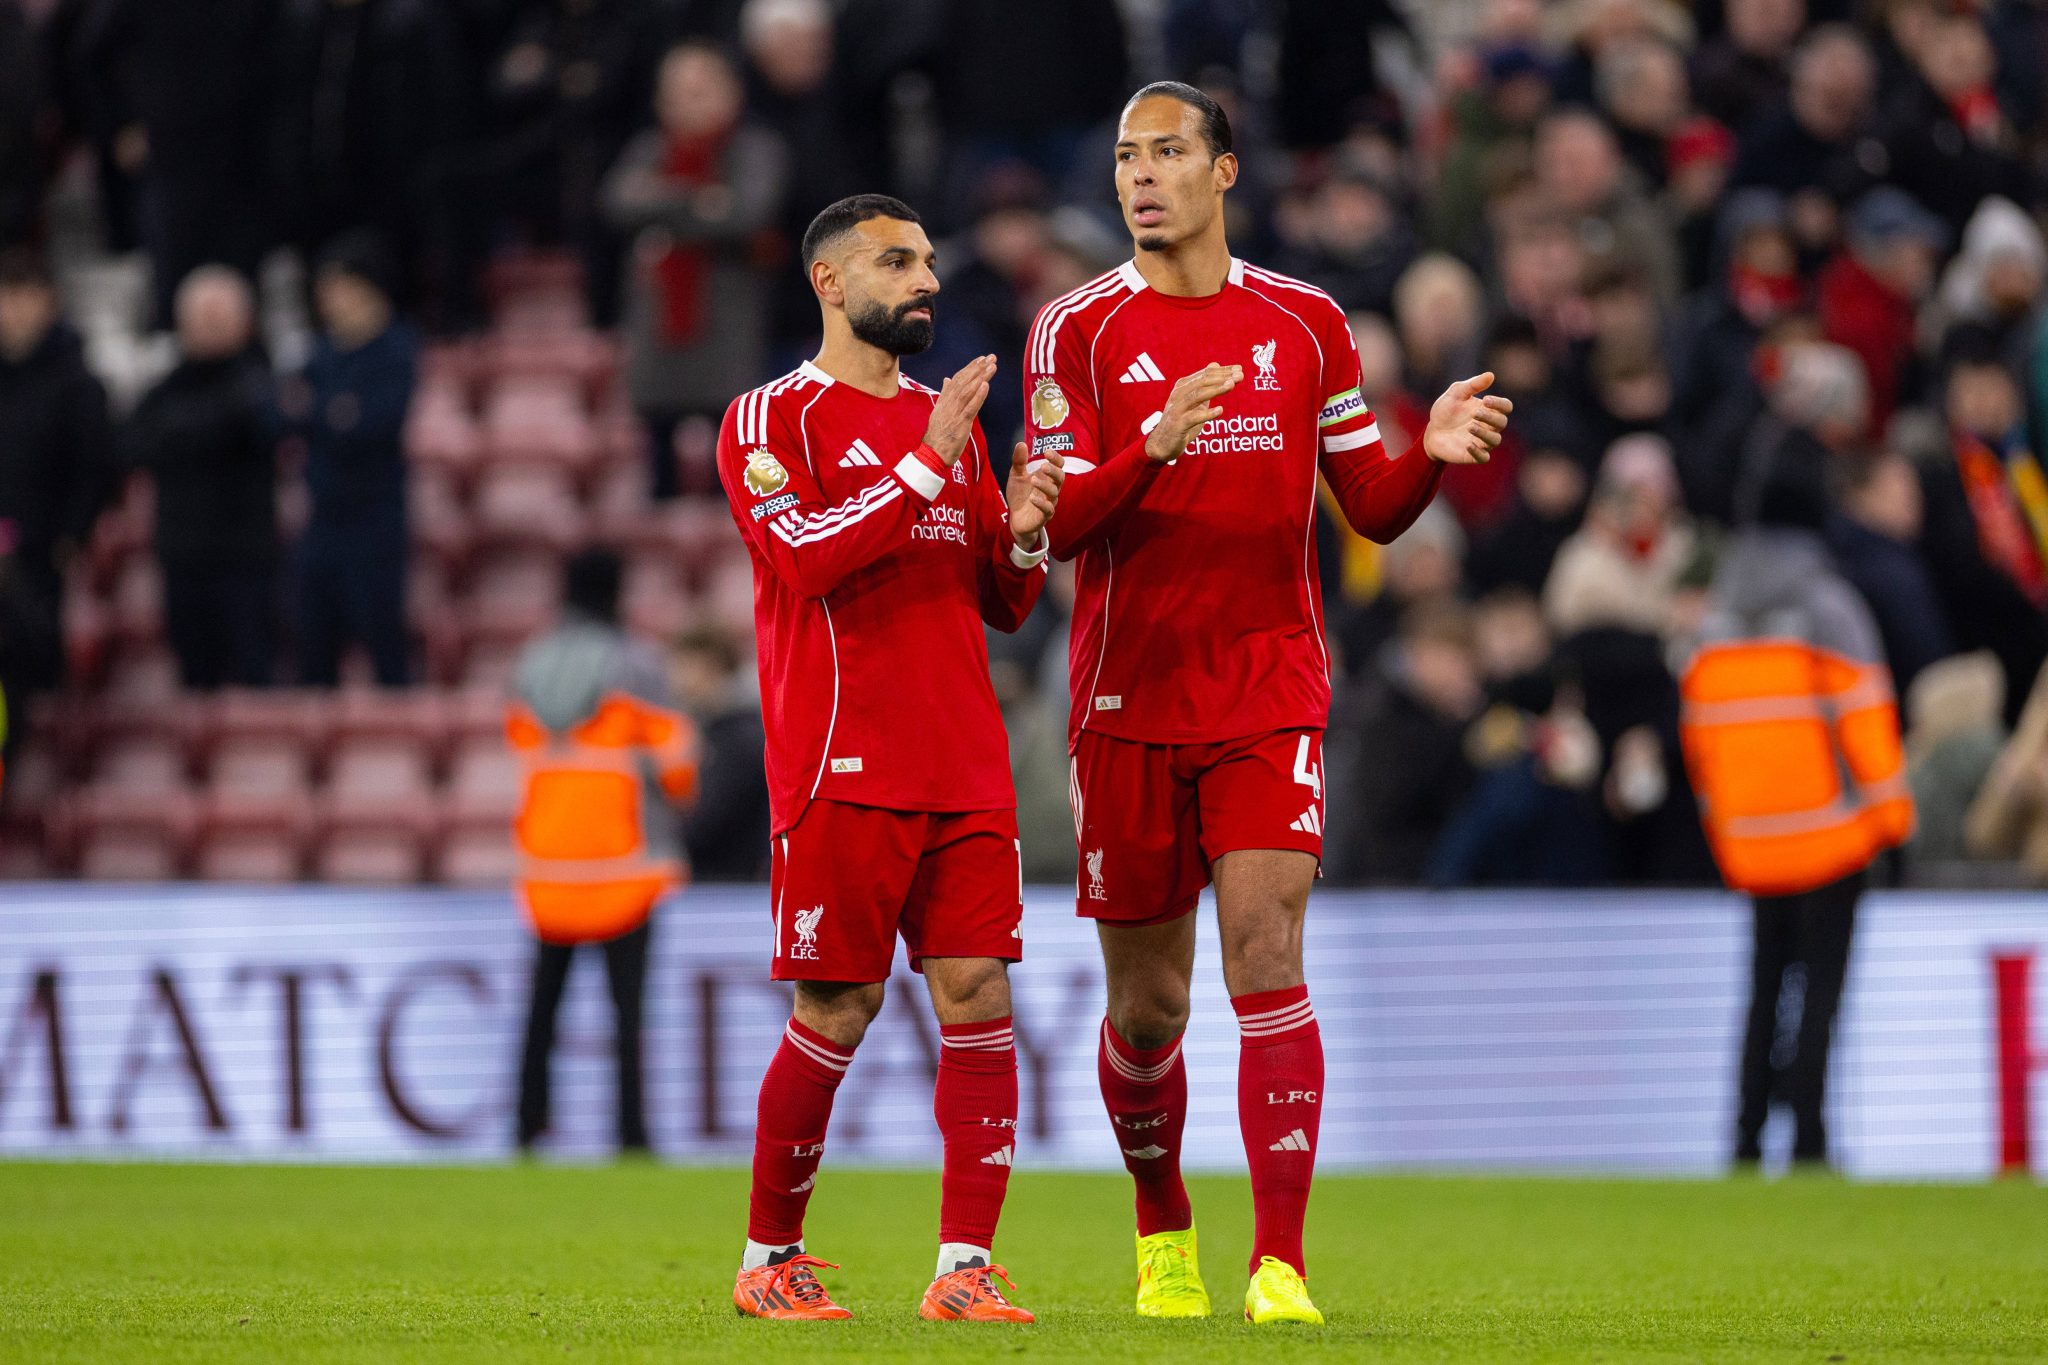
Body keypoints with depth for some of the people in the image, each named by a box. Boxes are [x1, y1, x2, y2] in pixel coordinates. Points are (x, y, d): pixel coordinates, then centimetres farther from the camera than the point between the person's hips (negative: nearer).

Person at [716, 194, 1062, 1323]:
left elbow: (1002, 605, 20)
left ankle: (965, 1268, -6)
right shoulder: (771, 419, 0)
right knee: (836, 1011, -4)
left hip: (965, 767, 6)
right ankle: (770, 1259, 11)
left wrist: (1023, 534, -1)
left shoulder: (949, 421, 20)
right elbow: (807, 556, -16)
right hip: (841, 766, -6)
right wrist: (928, 466, -19)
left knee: (977, 997, -5)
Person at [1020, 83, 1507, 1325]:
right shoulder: (1078, 330, 1)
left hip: (1271, 695, 0)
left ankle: (1280, 1266, -17)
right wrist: (1153, 446, -26)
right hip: (1129, 700, 0)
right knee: (1148, 1001, 6)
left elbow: (1373, 509, 9)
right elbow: (1058, 524, -8)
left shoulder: (1306, 323, 7)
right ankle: (1164, 1234, 30)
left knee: (1267, 958, -15)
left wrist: (1433, 452, -12)